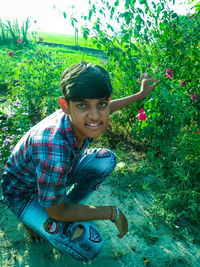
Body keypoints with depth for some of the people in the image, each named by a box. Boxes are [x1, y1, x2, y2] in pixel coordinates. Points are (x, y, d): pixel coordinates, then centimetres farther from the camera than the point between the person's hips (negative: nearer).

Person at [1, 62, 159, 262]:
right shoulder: (54, 153, -44)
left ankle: (69, 203, 10)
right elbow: (56, 213, -27)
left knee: (107, 159, -5)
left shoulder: (81, 119, -23)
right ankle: (34, 220, 7)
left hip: (59, 171, 6)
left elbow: (107, 108, 4)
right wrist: (112, 213, -19)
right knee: (90, 246, -19)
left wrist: (141, 94, 12)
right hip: (24, 192, -6)